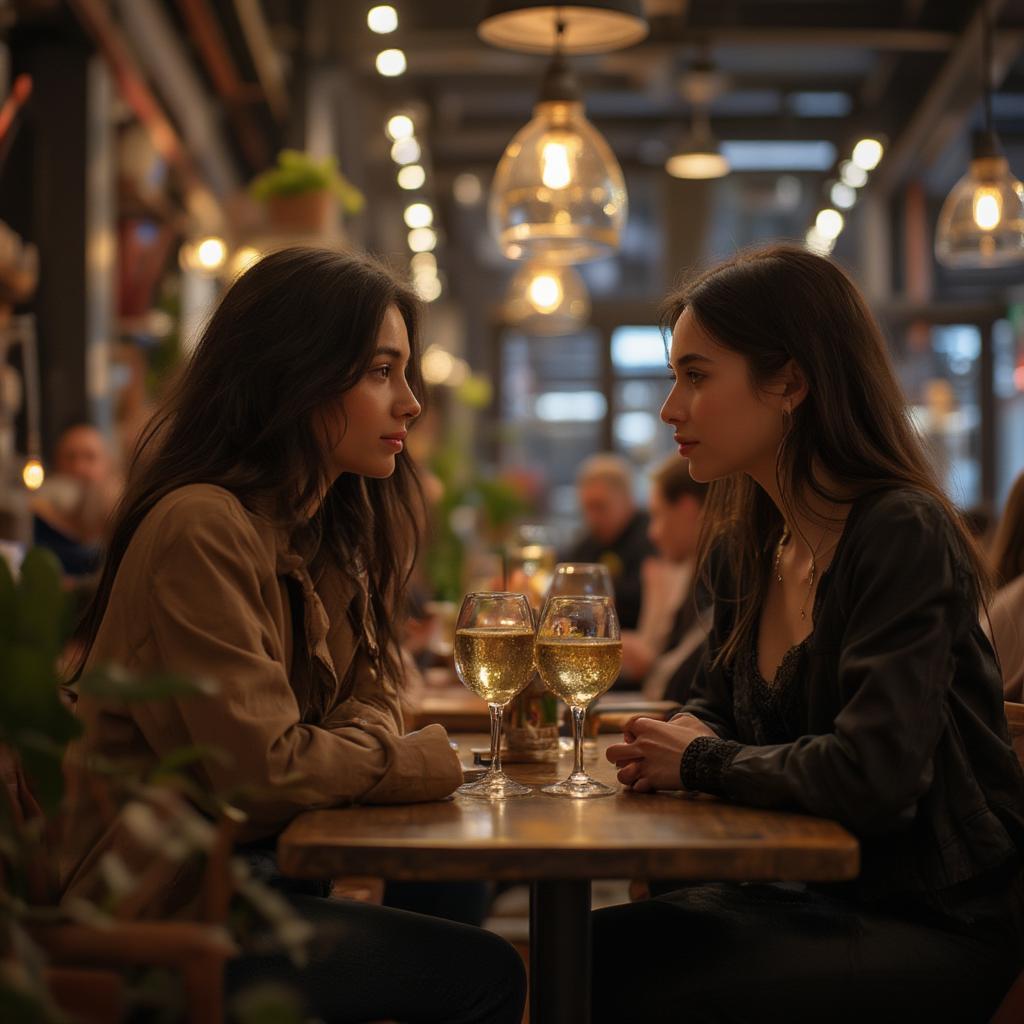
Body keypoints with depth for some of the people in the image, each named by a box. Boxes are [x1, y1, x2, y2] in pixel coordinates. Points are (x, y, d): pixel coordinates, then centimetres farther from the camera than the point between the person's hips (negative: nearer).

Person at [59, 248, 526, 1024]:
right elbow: (262, 769, -26)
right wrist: (424, 759, -11)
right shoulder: (201, 530, -22)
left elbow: (366, 703, 7)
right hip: (163, 910, -9)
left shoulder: (329, 528, 9)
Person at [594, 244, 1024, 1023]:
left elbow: (871, 775, -30)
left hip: (939, 922, -7)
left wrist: (701, 762, -13)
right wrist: (672, 742, -3)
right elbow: (716, 703, 22)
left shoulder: (902, 536, -19)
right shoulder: (743, 547, 5)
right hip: (805, 892, 7)